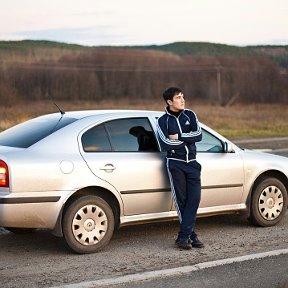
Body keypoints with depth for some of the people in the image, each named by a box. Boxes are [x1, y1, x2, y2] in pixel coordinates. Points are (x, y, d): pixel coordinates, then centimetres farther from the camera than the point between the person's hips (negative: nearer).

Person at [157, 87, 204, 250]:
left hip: (192, 163, 3)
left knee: (194, 198, -6)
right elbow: (166, 144, -13)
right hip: (175, 164, -3)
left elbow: (199, 135, -2)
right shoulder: (163, 120, 1)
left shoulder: (189, 115, 10)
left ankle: (183, 236, -3)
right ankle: (191, 235, 6)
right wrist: (187, 139, -7)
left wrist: (179, 136, -10)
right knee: (181, 200, -2)